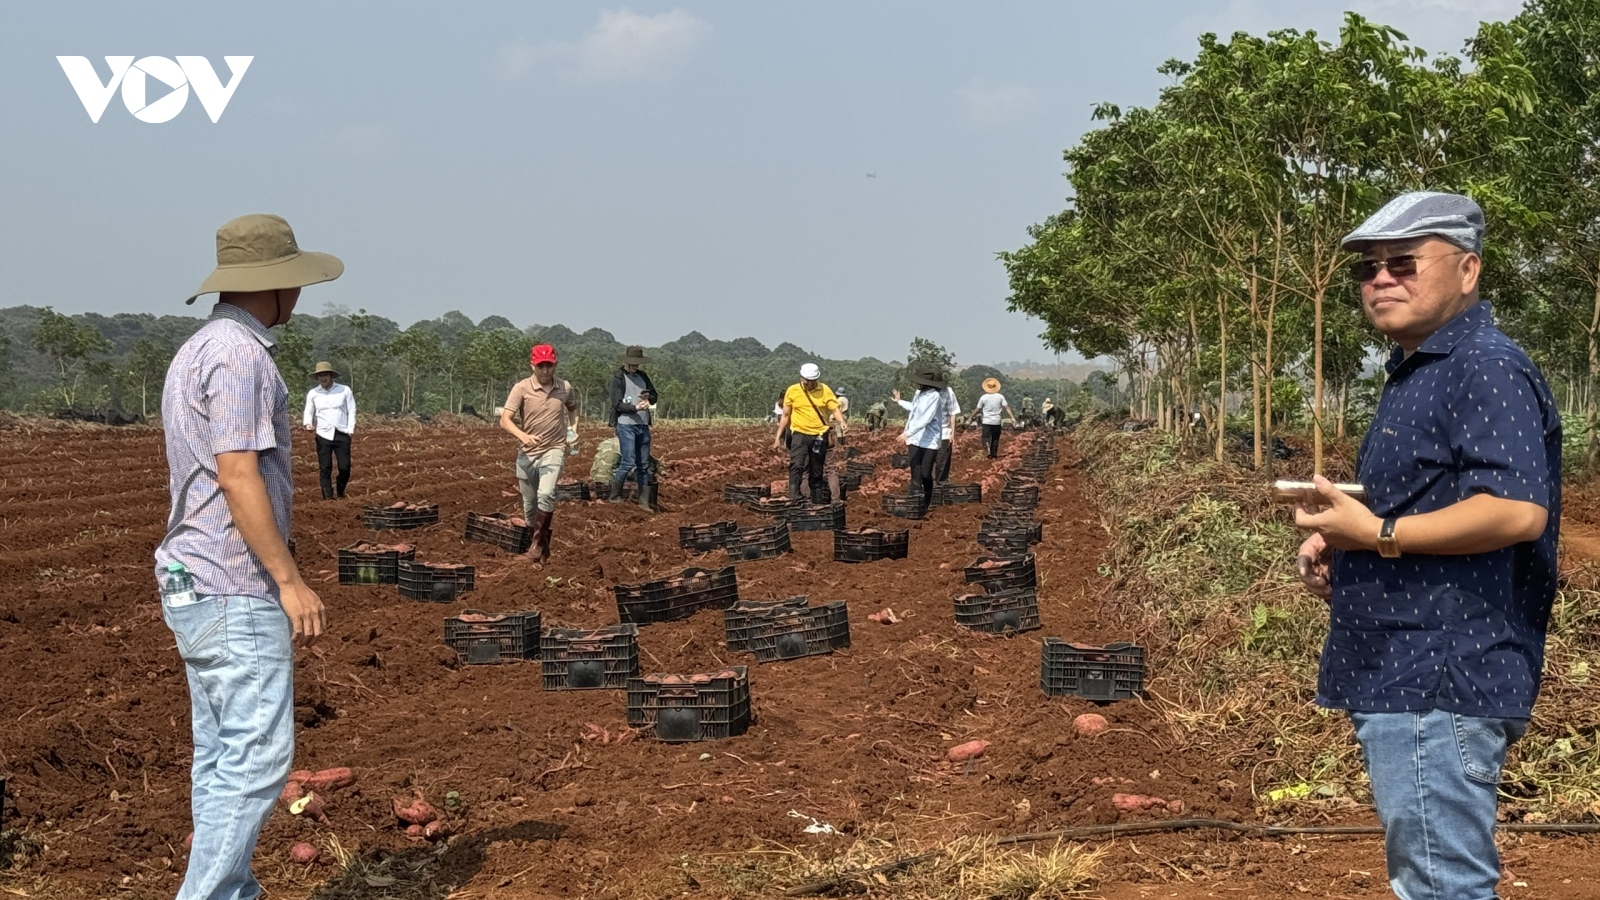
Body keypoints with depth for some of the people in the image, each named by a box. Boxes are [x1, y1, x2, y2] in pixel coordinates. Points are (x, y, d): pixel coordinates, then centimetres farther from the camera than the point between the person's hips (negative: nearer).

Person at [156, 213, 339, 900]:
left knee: (221, 757, 13)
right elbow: (237, 477, -21)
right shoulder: (240, 355, -15)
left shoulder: (195, 351, 16)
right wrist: (290, 581, -19)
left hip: (194, 584, 10)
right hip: (236, 592, -10)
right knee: (257, 759, -8)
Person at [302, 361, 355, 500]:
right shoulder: (313, 393, 6)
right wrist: (308, 423, -15)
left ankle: (340, 492, 22)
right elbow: (308, 411, 7)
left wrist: (350, 430, -4)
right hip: (323, 435, 1)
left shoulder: (344, 390, 3)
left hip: (342, 434, -1)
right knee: (325, 468, -1)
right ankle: (328, 497, 6)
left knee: (345, 467, -2)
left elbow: (351, 411, 5)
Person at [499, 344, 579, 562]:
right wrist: (522, 435, -33)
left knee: (546, 494, -25)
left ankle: (539, 540, -12)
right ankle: (542, 546, 29)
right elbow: (504, 420, -16)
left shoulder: (565, 388, 1)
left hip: (554, 449, 0)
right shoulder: (521, 388, -8)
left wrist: (573, 427, 7)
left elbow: (573, 407, 26)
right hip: (527, 453, 0)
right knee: (529, 504, 9)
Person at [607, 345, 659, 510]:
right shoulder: (618, 378, -5)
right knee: (629, 462, -12)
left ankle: (644, 501, 12)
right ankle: (615, 495, 5)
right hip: (626, 425, -6)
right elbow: (617, 404, -11)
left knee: (643, 464, 8)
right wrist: (635, 407, -25)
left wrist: (648, 397, -5)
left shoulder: (643, 376, 14)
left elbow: (654, 396, 18)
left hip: (643, 425, 6)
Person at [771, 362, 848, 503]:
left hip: (819, 435, 1)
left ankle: (817, 502, 18)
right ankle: (793, 499, -28)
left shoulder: (825, 390, 0)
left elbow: (835, 409, -3)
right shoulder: (792, 390, 1)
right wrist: (778, 437, 7)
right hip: (800, 434, -1)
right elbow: (785, 415, 8)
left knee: (817, 473, 9)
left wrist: (841, 422, -26)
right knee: (796, 465, -23)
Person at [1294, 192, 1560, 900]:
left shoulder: (1486, 369, -15)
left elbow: (1517, 509, -27)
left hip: (1441, 685, -11)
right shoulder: (1417, 374, 18)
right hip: (1406, 680, 11)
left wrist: (1379, 534, -20)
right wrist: (1338, 543, 11)